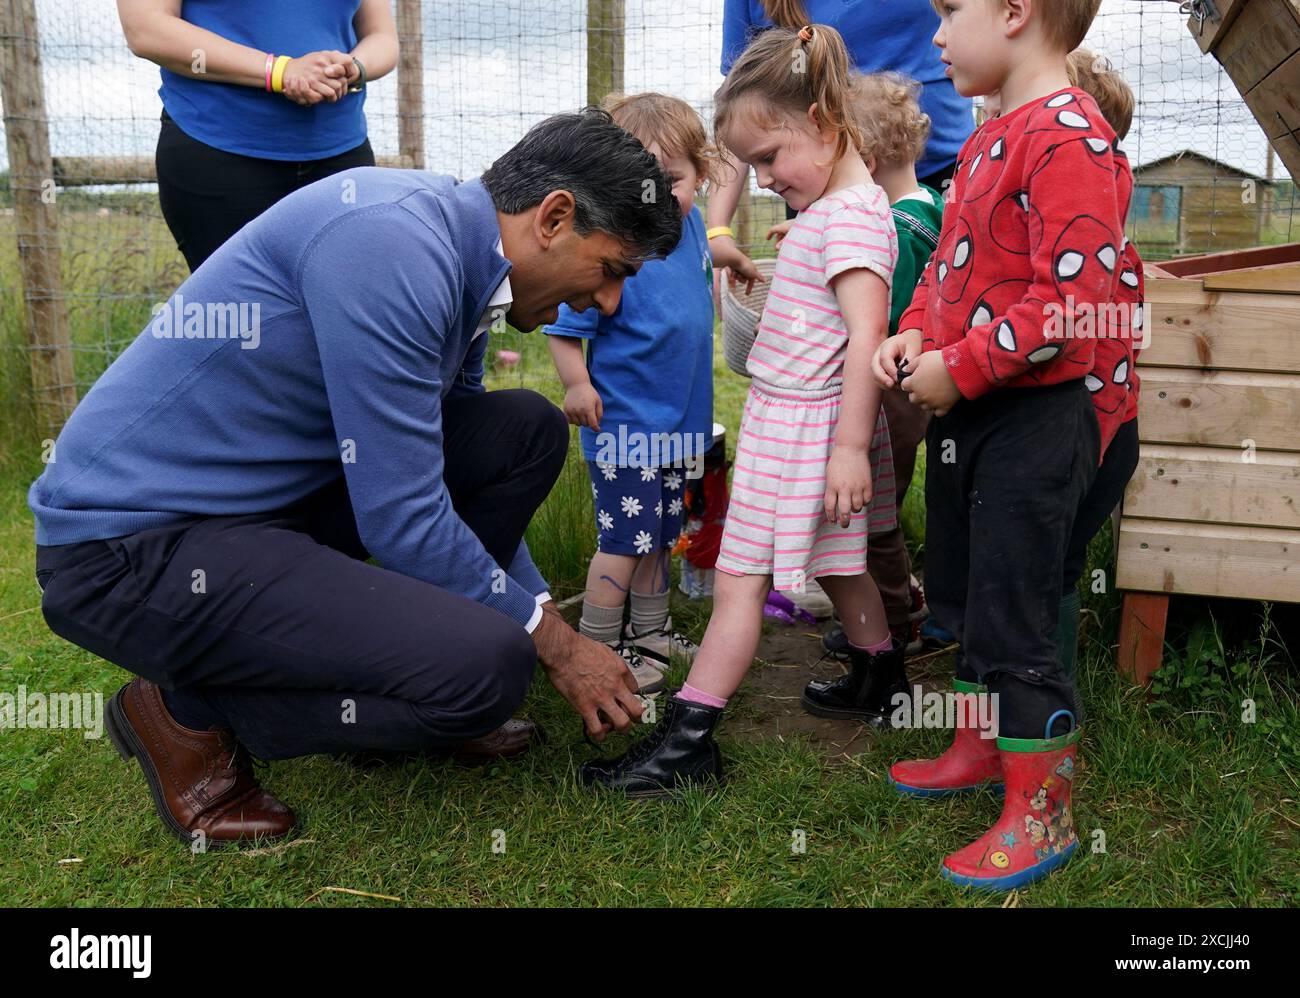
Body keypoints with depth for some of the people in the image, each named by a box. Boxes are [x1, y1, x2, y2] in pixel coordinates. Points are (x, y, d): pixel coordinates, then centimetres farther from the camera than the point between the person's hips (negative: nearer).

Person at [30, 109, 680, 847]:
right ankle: (188, 710, 0)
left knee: (527, 433, 5)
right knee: (488, 665, -23)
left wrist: (555, 626, 18)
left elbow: (472, 480, 17)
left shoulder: (460, 259, 6)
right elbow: (404, 518, -23)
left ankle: (396, 679, 13)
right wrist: (554, 642, -9)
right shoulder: (391, 240, -23)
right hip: (133, 540, -9)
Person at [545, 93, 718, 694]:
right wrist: (577, 384, -33)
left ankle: (650, 631, 37)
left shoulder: (691, 226, 1)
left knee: (660, 532, 20)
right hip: (623, 424, -8)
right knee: (623, 538, 0)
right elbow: (564, 327, -22)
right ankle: (597, 649, 16)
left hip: (678, 421, 8)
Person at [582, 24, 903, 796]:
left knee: (739, 581, -6)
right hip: (787, 416, 10)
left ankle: (687, 740, 0)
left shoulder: (852, 215, -18)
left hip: (805, 423, -10)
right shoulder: (828, 210, 13)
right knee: (838, 565, 22)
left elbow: (866, 337, -24)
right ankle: (884, 683, 39)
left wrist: (849, 444, -26)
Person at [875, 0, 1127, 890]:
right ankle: (983, 747, 41)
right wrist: (914, 335, 2)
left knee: (1013, 622, -2)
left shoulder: (1068, 135, -18)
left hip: (1032, 420, -10)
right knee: (965, 597, 21)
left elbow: (1077, 294, -25)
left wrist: (961, 369, -21)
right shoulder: (988, 140, 13)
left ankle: (1042, 813, 14)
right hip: (965, 415, 10)